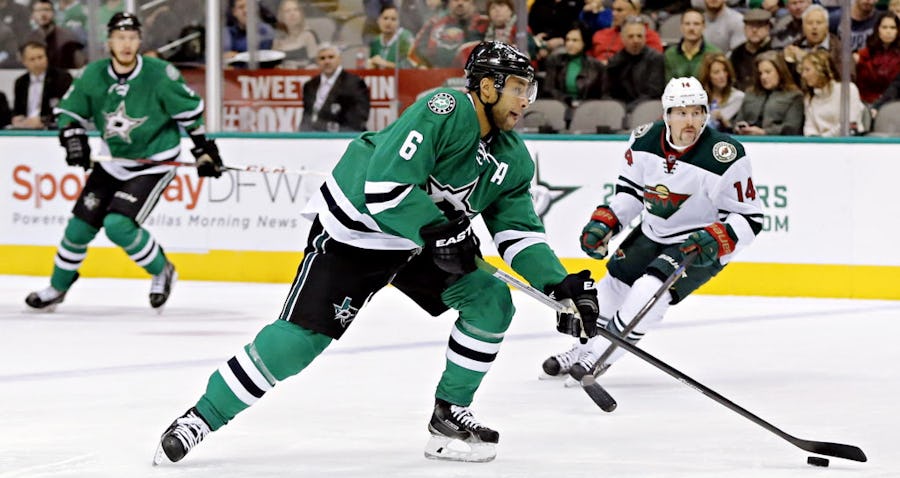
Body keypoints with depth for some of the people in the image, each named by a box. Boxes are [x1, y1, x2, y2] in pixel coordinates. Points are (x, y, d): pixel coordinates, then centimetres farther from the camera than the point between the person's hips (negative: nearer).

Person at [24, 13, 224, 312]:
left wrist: (203, 149, -5)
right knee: (80, 225, 5)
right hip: (112, 162, 5)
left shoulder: (159, 75, -19)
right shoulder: (93, 75, -9)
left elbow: (190, 110, -7)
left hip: (153, 163, -5)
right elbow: (68, 111, 4)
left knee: (118, 225, -21)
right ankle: (57, 287, 26)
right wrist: (73, 138, -14)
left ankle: (161, 272, 3)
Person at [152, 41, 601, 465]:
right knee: (300, 336, -14)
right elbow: (385, 186, -31)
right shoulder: (445, 111, -24)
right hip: (353, 229, -8)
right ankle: (202, 418, -3)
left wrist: (561, 285, -8)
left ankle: (449, 414, 4)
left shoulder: (513, 159, 1)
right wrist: (440, 231, -29)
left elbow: (521, 232, 4)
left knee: (490, 300, -7)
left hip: (423, 241, 8)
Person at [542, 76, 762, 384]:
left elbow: (749, 218, -20)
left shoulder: (725, 156, -27)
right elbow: (630, 189, 8)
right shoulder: (644, 141, -11)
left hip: (700, 244, -6)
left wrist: (714, 240, -35)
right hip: (653, 232, 6)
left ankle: (600, 356, -9)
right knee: (615, 282, 12)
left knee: (651, 289, -22)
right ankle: (582, 349, 34)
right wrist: (603, 223, -4)